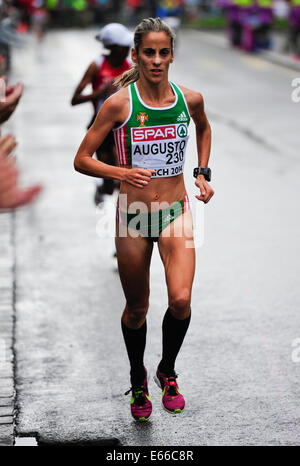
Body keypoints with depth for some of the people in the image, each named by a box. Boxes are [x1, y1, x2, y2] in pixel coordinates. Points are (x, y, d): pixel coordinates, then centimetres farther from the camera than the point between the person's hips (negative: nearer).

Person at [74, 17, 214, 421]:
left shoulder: (190, 99, -2)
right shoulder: (119, 103, -11)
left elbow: (204, 128, 23)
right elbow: (82, 160, -6)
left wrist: (202, 172, 12)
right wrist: (123, 173, -22)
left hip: (176, 211, 1)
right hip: (133, 214, -1)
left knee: (181, 300, -16)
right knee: (137, 308, 10)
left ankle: (167, 371, 12)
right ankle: (138, 378, 37)